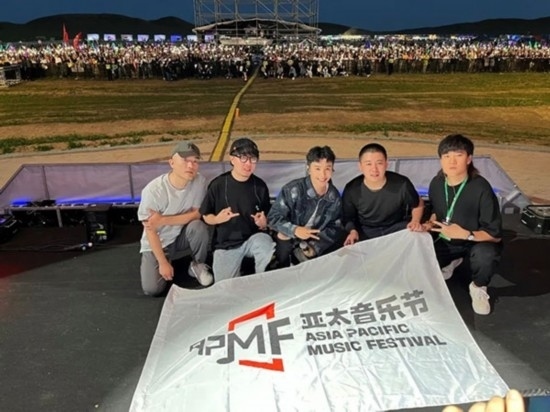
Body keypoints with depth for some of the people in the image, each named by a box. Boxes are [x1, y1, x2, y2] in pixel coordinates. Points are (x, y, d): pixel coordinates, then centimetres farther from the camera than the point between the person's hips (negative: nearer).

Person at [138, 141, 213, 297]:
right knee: (152, 289, -16)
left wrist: (163, 220, -28)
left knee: (198, 226, -30)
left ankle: (198, 265, -2)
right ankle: (169, 261, 17)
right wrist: (163, 263, -18)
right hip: (157, 242, -2)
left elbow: (197, 214, -16)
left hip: (182, 237, 2)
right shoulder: (153, 190, -26)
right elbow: (150, 230, -18)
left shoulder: (200, 181, -18)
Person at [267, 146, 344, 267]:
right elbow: (273, 218, -22)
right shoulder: (293, 189, -23)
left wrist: (316, 246, -17)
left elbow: (334, 227, -2)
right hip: (288, 240, -4)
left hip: (314, 242, 4)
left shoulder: (334, 196, -7)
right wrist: (294, 230, -39)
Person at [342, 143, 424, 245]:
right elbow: (348, 217, 2)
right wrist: (353, 231, -18)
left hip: (397, 227, 0)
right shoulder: (351, 189, -17)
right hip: (366, 231, 0)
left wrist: (415, 221, -13)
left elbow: (418, 204, 5)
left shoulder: (402, 184, -18)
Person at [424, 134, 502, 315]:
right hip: (447, 242, 5)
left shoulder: (481, 188, -24)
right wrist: (429, 224, -7)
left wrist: (465, 234, -34)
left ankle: (478, 288, -4)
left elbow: (495, 234, -22)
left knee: (485, 254, -40)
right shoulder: (436, 183, -8)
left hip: (476, 243, -5)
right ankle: (452, 262, 22)